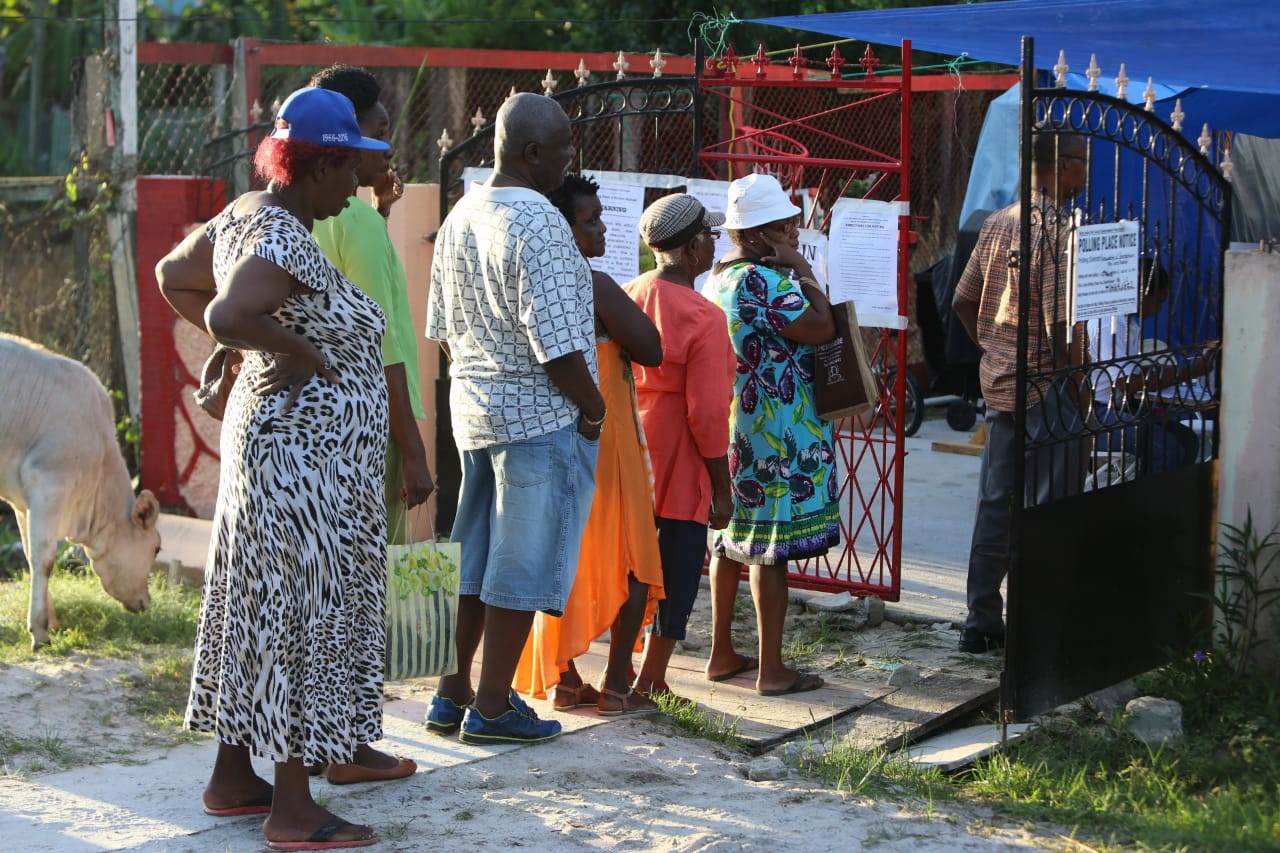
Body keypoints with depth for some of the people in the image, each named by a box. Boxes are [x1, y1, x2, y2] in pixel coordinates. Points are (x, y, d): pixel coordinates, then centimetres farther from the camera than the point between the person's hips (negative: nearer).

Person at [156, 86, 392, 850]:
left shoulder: (250, 215, 9)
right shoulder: (285, 241, -21)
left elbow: (172, 276, 21)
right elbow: (228, 316, -37)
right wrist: (300, 348, -21)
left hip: (266, 429, 10)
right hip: (307, 451, -10)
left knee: (258, 605, 16)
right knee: (304, 615, -4)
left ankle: (233, 778, 27)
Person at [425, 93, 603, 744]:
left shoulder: (461, 215, 8)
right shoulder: (538, 224, -20)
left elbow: (443, 326, 15)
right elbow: (557, 342, -22)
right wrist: (593, 408, -9)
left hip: (473, 407, 9)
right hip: (539, 416, -9)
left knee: (475, 561, 17)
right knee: (521, 567, 1)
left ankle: (453, 694, 25)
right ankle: (491, 709, 8)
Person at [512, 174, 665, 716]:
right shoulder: (596, 286, -19)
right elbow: (650, 350, -14)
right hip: (601, 440, -7)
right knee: (630, 563, 6)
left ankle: (563, 679, 18)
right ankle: (616, 686, 7)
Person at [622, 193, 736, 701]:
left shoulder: (627, 297, 1)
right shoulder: (702, 318, -18)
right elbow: (706, 414, -18)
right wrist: (721, 487, -9)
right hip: (680, 469, -7)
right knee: (677, 577, 5)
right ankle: (649, 684, 10)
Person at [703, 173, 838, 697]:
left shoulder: (720, 277, 11)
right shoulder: (764, 281, -19)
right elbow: (822, 329, -22)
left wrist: (791, 272, 10)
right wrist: (803, 269, -11)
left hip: (732, 429, 10)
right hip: (775, 435, -10)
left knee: (730, 540, 15)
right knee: (771, 547, -4)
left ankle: (722, 654, 24)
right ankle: (772, 670, 1)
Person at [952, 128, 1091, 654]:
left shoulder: (997, 223, 9)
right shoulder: (1058, 231, -16)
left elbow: (963, 302, 15)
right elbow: (1059, 324, -22)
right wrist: (1077, 387, -12)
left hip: (998, 382, 8)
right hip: (1046, 388, -8)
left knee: (995, 506, 13)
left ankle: (981, 623, 19)